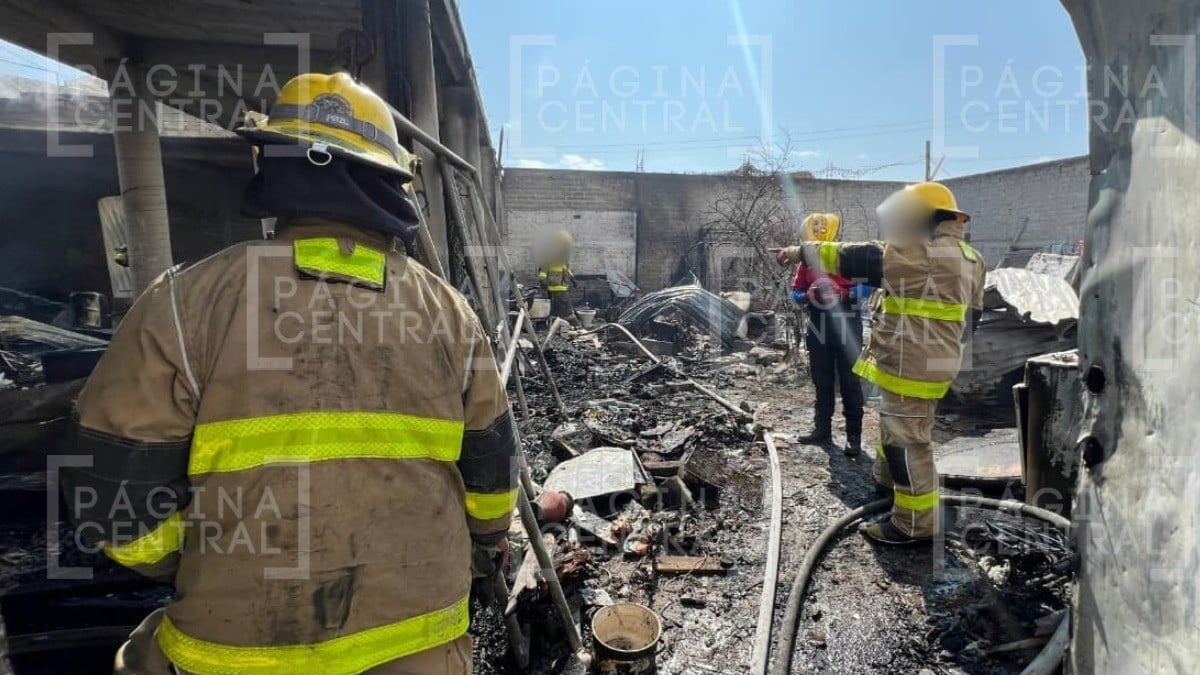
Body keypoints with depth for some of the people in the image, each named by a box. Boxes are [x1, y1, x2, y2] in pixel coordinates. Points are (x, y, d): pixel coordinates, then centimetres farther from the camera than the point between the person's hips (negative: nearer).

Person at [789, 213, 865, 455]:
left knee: (850, 383, 0)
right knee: (822, 382, 13)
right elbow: (795, 291, 5)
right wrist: (809, 296, -16)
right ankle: (822, 429, 25)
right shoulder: (807, 260, 5)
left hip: (846, 327, -4)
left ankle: (854, 435, 6)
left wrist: (842, 294, -26)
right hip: (818, 329, 4)